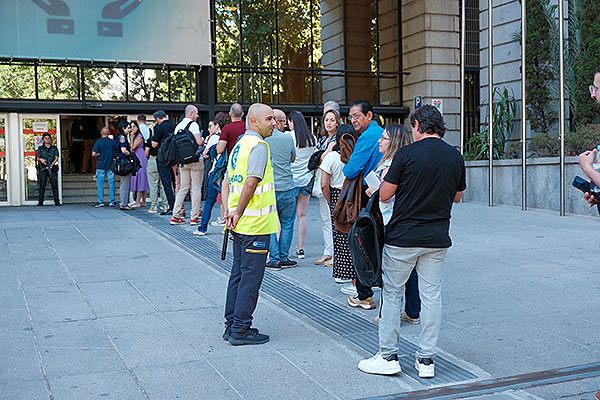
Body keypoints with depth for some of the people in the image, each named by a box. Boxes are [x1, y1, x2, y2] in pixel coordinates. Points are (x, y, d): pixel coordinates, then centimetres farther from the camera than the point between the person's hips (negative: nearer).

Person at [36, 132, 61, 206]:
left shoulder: (54, 148, 13)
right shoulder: (40, 148, 13)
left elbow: (56, 158, 3)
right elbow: (37, 158, 8)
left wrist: (51, 165, -11)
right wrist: (41, 159, -16)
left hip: (52, 168, 0)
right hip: (43, 168, 0)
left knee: (54, 185, -5)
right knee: (42, 185, -5)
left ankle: (57, 201, -4)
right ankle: (40, 201, -4)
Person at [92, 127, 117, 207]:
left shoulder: (98, 142, -6)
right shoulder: (113, 142, 0)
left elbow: (93, 154, -12)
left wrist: (97, 156, 9)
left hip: (100, 166, -2)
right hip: (110, 166, 2)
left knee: (100, 185, 5)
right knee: (111, 184, 6)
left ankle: (100, 202, 5)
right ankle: (111, 201, 7)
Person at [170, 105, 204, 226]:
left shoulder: (178, 126, 11)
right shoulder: (193, 124, -11)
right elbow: (199, 142, -22)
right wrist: (203, 140, 0)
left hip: (182, 161, 7)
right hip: (195, 160, -7)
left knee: (183, 188, 12)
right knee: (196, 189, 0)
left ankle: (175, 216, 8)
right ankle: (194, 217, 2)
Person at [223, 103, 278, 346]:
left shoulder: (240, 144, 15)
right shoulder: (258, 146, -14)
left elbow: (228, 181, 17)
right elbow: (251, 183, -23)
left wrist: (231, 211, 11)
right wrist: (238, 214, -15)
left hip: (240, 225, 9)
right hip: (256, 225, -9)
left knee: (238, 274, 15)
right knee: (251, 277, -2)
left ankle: (232, 325, 22)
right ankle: (240, 329, 4)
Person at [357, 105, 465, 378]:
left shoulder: (407, 154, -11)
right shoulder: (456, 157, 4)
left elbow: (384, 195, -8)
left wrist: (387, 177, 12)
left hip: (402, 238, -4)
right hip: (437, 239, 4)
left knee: (392, 294, 8)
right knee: (431, 297, 9)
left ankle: (388, 356, 12)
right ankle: (426, 360, 13)